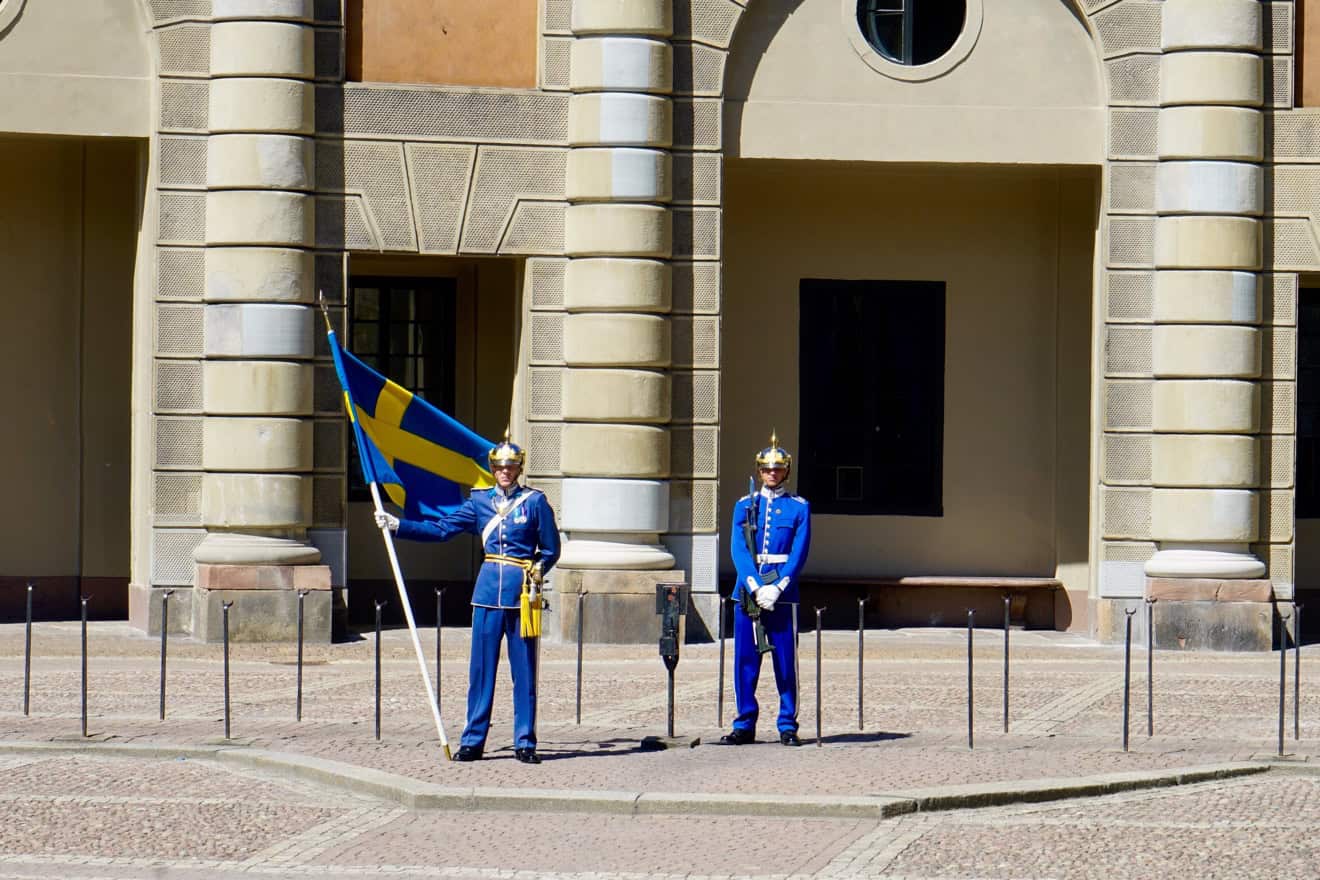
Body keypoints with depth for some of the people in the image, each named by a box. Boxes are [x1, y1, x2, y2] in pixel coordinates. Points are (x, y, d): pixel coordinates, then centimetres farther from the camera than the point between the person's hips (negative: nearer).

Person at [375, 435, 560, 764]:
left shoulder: (535, 501, 1)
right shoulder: (479, 501, 9)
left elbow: (550, 549, 5)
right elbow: (441, 529, 10)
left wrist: (535, 576, -8)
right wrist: (396, 524, 6)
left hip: (522, 592, -2)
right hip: (488, 589, 3)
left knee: (524, 671, 1)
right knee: (481, 667, 3)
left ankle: (525, 743, 7)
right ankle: (473, 741, 9)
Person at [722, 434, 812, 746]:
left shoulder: (799, 508, 5)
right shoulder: (745, 506, 10)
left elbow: (799, 553, -3)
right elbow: (739, 550, 0)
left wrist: (777, 588, -15)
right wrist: (755, 587, -14)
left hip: (783, 594, -2)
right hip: (747, 591, 2)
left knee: (785, 662, -1)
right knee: (745, 661, 3)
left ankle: (788, 726, 6)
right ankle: (744, 726, 10)